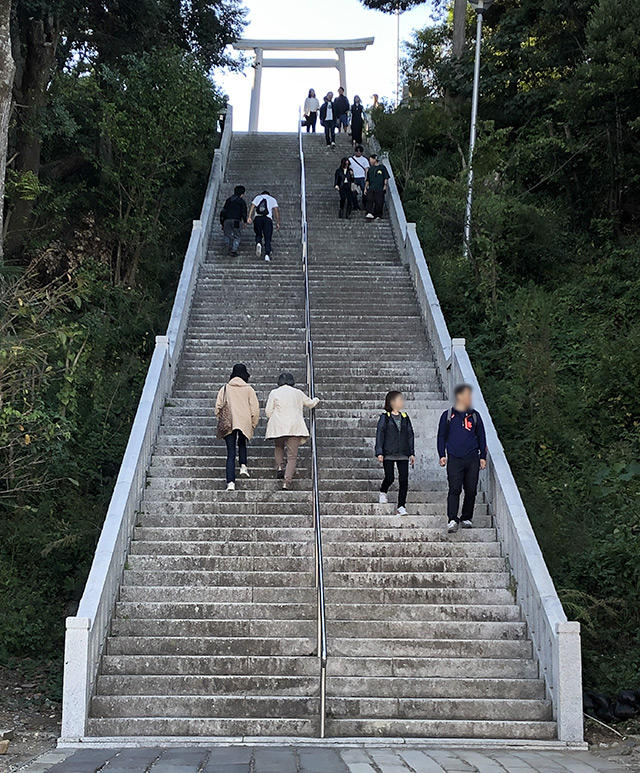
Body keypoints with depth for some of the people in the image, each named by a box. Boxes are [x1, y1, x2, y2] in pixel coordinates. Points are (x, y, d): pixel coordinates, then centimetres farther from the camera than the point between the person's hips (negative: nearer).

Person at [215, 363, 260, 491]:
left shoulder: (225, 388, 7)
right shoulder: (249, 389, 4)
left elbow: (218, 406, 5)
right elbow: (255, 408, 0)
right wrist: (253, 424, 10)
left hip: (228, 424, 0)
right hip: (244, 423, 0)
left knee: (231, 453, 1)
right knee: (242, 444, 29)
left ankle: (230, 482, -8)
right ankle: (243, 466, 7)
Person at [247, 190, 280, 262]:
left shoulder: (257, 197, 22)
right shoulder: (272, 199, 21)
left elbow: (252, 207, 6)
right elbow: (276, 210, 9)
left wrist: (249, 217, -4)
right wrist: (278, 223, 7)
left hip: (257, 218, 1)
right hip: (268, 218, -1)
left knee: (258, 234, 19)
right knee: (267, 238, 2)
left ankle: (258, 243, -12)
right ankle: (267, 254, -11)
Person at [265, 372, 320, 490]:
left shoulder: (274, 393, 3)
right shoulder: (298, 393, 7)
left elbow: (268, 412, 1)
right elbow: (310, 403, 24)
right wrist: (315, 400, 46)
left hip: (278, 427, 0)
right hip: (295, 427, 0)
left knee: (279, 447, 27)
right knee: (292, 455, -2)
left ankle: (279, 466, 6)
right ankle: (287, 480, -14)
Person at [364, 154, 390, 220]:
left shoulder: (382, 167, 6)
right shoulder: (370, 169, 18)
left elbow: (386, 178, 5)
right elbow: (367, 180, 22)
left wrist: (385, 185, -6)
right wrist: (365, 188, 16)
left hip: (380, 189, -3)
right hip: (371, 188, 3)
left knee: (379, 202, -3)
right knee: (369, 200, -16)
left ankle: (378, 215, 8)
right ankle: (370, 214, -23)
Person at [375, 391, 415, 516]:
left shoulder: (405, 418, 12)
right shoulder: (385, 418, 0)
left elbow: (410, 435, 15)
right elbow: (379, 435, -2)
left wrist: (412, 453, 11)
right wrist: (379, 453, -10)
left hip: (403, 454, 3)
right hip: (388, 454, -3)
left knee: (404, 480, -5)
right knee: (389, 478, -3)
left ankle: (401, 506, 0)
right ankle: (383, 493, 30)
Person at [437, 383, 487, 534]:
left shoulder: (474, 416, 12)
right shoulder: (448, 415, 6)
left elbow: (481, 437, 17)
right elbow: (441, 436, 9)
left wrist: (483, 457, 11)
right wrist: (442, 455, 1)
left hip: (472, 459, 3)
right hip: (454, 459, -3)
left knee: (471, 490, 4)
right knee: (454, 490, -11)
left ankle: (466, 518, 18)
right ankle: (452, 520, -13)